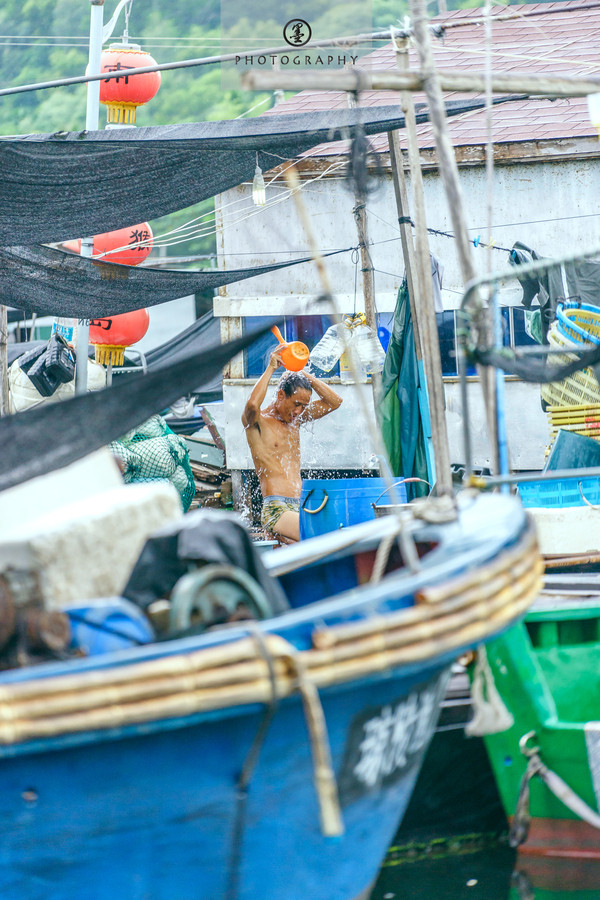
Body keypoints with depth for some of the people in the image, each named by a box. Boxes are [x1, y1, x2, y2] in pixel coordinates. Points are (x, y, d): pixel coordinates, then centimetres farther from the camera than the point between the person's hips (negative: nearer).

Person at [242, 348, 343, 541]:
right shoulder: (258, 421, 0)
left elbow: (334, 402, 18)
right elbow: (252, 404, -25)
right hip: (275, 509, -8)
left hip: (300, 508, 8)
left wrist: (302, 374, 9)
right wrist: (271, 368, -13)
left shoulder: (296, 419, 20)